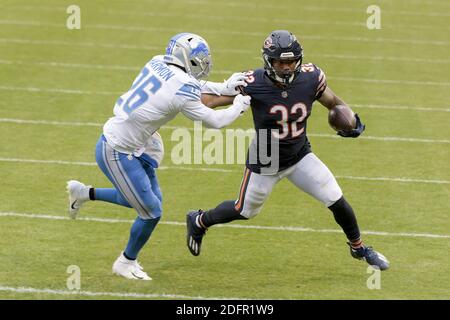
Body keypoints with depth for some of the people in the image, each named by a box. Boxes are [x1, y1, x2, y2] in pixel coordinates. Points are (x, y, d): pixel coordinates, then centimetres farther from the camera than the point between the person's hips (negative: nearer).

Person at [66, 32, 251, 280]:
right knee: (151, 212, 4)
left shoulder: (158, 64, -1)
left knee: (149, 199, 22)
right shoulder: (181, 92, -24)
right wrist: (239, 106, 7)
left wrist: (224, 88, 11)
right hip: (116, 154, -9)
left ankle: (85, 193, 32)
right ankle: (126, 262, 26)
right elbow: (214, 121, -10)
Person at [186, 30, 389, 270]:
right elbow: (214, 98, -19)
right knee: (245, 211, 16)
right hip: (265, 161, -3)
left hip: (301, 156, 3)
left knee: (337, 202, 0)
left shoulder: (310, 78, -19)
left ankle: (358, 248, 28)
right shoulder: (254, 84, -28)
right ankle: (199, 221, 46)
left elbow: (332, 102, -1)